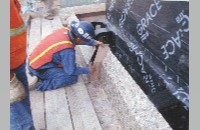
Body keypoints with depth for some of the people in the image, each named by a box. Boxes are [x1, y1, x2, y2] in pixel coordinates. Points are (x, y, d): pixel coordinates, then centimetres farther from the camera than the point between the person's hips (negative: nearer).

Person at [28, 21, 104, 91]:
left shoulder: (65, 30, -9)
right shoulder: (67, 50, -30)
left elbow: (78, 40, 14)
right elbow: (71, 71, -16)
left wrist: (94, 42, 10)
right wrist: (88, 70, -4)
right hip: (40, 68, -8)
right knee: (72, 77, -11)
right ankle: (40, 85, -10)